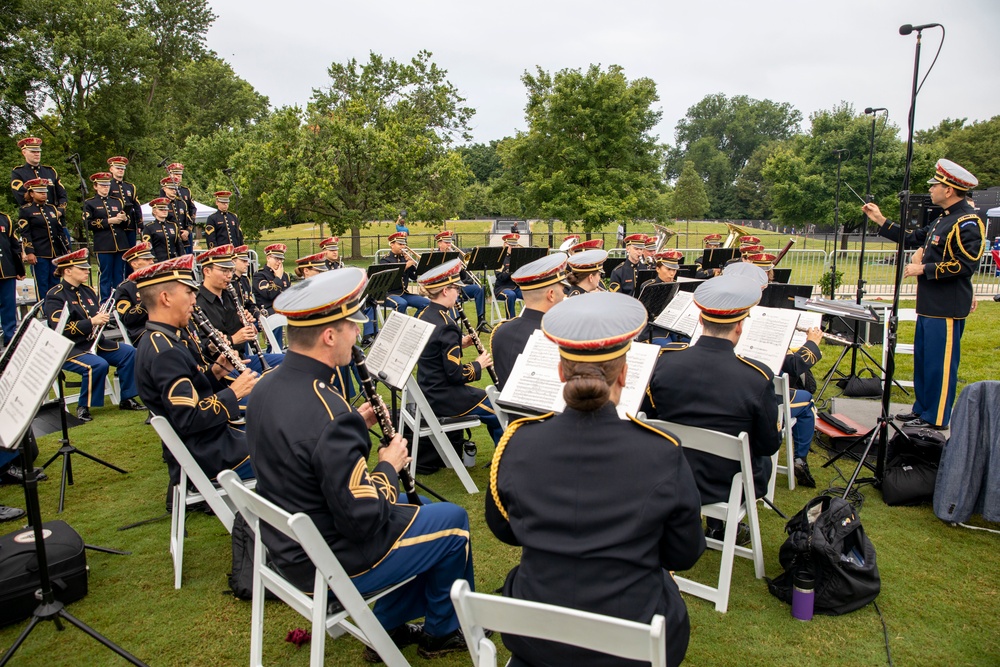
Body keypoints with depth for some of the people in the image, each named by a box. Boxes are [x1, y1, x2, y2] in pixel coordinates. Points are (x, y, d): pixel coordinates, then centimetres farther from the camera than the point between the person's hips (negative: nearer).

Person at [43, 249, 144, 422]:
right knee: (98, 365, -33)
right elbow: (62, 329, -20)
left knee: (129, 353, -6)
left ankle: (127, 399, 2)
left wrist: (103, 316, -4)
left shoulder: (87, 291, 14)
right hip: (70, 349, -8)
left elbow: (99, 315, 21)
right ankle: (83, 407, -12)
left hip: (95, 342, 8)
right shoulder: (55, 297, -10)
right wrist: (91, 322, -27)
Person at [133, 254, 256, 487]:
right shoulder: (164, 352, -23)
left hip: (212, 435, 10)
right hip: (206, 454, -10)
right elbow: (188, 420, -28)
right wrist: (233, 392, -19)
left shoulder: (173, 337, 6)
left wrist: (215, 373, -2)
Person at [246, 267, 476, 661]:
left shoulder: (266, 388, -5)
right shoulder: (331, 415, -34)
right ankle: (443, 631, 32)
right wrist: (388, 466, -12)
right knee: (453, 521, 10)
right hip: (333, 565, -8)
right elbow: (365, 520, -29)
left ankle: (390, 627, 34)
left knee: (417, 506, 25)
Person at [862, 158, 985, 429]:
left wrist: (923, 269, -17)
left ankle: (936, 419, 8)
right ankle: (921, 409, 28)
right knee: (922, 359, 17)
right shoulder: (945, 219, 14)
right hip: (930, 304, 10)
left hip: (947, 308, -10)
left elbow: (966, 264, -23)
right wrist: (880, 220, 22)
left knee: (939, 363, -2)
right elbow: (914, 239, 23)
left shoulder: (967, 222, -17)